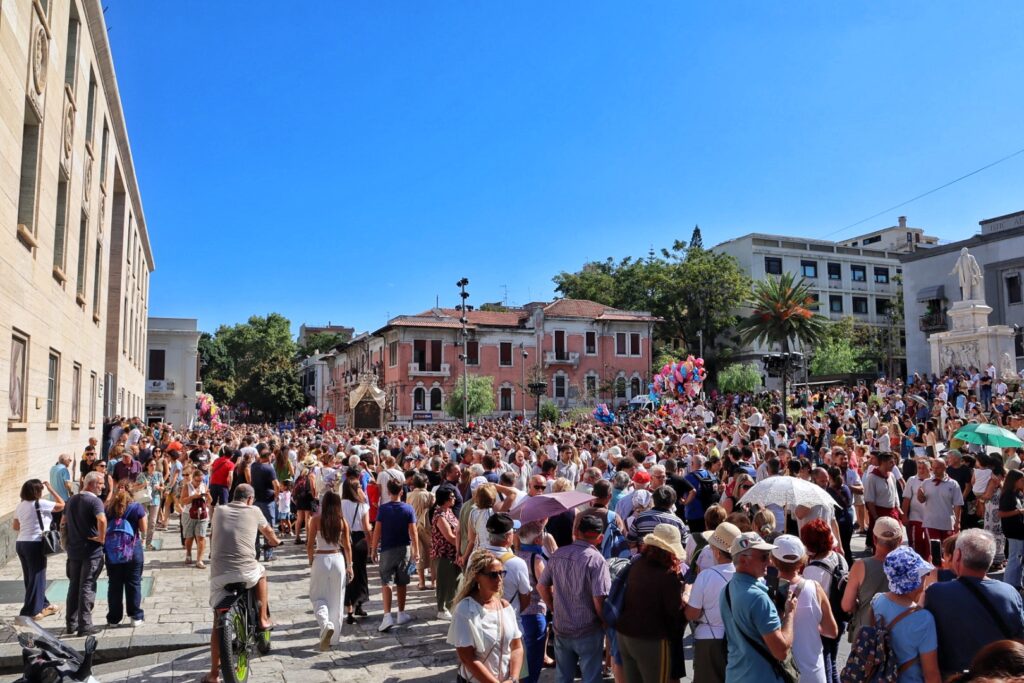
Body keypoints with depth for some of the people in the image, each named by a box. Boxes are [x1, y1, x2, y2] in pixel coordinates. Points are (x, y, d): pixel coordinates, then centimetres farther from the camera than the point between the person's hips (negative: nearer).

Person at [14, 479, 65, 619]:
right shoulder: (40, 504, -14)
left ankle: (42, 605, 28)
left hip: (21, 543, 8)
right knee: (36, 578, 0)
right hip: (35, 544, -8)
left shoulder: (20, 506, 8)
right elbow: (61, 505, -5)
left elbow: (16, 527, 16)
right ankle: (30, 612, 1)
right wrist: (51, 489, 1)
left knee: (30, 577, 16)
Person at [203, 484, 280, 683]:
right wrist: (274, 541, 52)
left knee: (218, 622, 13)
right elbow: (268, 531, 29)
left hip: (219, 573, 2)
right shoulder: (254, 511, 9)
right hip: (246, 571, -2)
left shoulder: (220, 511, 15)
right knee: (261, 572, 32)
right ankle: (263, 619, 32)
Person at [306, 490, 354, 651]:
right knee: (336, 599, 13)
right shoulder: (342, 521, -2)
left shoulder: (316, 520, -8)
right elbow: (347, 546, 1)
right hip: (338, 559, 2)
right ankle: (331, 638, 21)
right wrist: (349, 566, 11)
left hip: (320, 560, -2)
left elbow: (310, 545, -6)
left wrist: (311, 562, 8)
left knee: (318, 596, 11)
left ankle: (326, 624, -15)